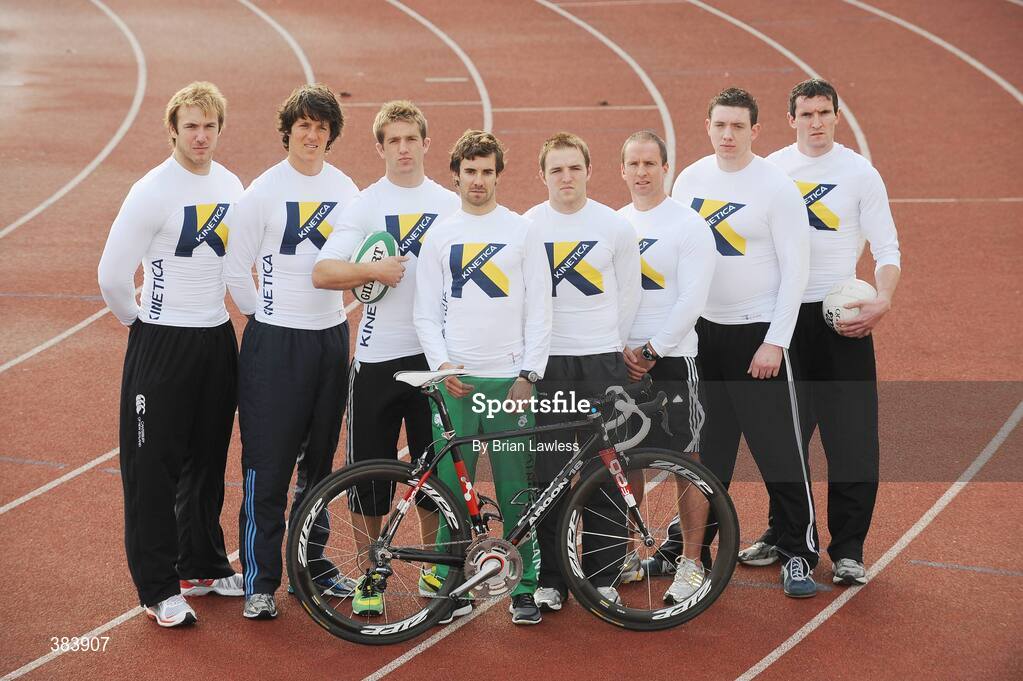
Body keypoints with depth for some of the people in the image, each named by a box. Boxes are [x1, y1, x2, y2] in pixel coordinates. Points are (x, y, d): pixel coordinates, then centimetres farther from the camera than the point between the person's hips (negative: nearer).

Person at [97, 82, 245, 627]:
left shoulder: (230, 186, 6)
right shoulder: (152, 192, -15)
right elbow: (112, 275, -14)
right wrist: (136, 318, -1)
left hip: (217, 337, 6)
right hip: (162, 342, -6)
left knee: (208, 460, 16)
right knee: (153, 467, -1)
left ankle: (204, 566, 30)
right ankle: (158, 589, 6)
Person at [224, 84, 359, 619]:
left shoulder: (346, 190, 6)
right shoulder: (262, 192, -7)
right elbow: (236, 271, -4)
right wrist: (269, 314, 1)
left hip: (331, 336, 5)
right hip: (275, 340, -4)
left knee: (319, 461, 13)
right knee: (268, 465, -4)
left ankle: (312, 563, 26)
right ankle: (260, 581, 3)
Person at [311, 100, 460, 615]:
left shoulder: (450, 204, 8)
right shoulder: (365, 204, -1)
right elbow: (322, 272, -9)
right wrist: (373, 270, -21)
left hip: (436, 354, 2)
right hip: (377, 355, -2)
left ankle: (434, 568, 24)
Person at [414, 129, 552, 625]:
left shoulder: (523, 232, 5)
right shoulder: (439, 236, 9)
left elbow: (539, 310, 3)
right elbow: (426, 312, 9)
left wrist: (529, 375, -5)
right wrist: (442, 364, -6)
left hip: (510, 380, -1)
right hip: (456, 381, 1)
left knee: (515, 490, -1)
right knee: (452, 490, 1)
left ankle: (523, 588, 8)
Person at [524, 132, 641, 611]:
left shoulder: (615, 227, 2)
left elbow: (629, 295, 11)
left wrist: (611, 346, 12)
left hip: (602, 363, 0)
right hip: (545, 364, 0)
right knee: (547, 472, -1)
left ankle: (604, 576, 13)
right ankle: (549, 579, 9)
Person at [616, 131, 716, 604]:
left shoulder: (689, 225, -6)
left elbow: (692, 300, -11)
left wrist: (651, 352, -13)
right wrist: (620, 349, -5)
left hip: (671, 359, -5)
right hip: (620, 360, 5)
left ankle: (690, 563, 5)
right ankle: (627, 557, 20)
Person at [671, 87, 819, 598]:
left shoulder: (776, 188, -10)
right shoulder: (690, 180, 6)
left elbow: (796, 269, -10)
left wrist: (774, 342, -15)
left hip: (757, 332, -5)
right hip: (701, 329, 5)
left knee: (778, 449, -5)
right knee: (706, 448, 12)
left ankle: (799, 556, 5)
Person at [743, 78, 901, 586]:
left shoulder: (859, 173, -1)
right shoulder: (769, 170, 5)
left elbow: (886, 247, -1)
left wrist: (883, 300, -18)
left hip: (841, 316, -2)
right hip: (781, 315, 2)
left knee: (852, 435, -4)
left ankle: (848, 550, 4)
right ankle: (784, 535, 23)